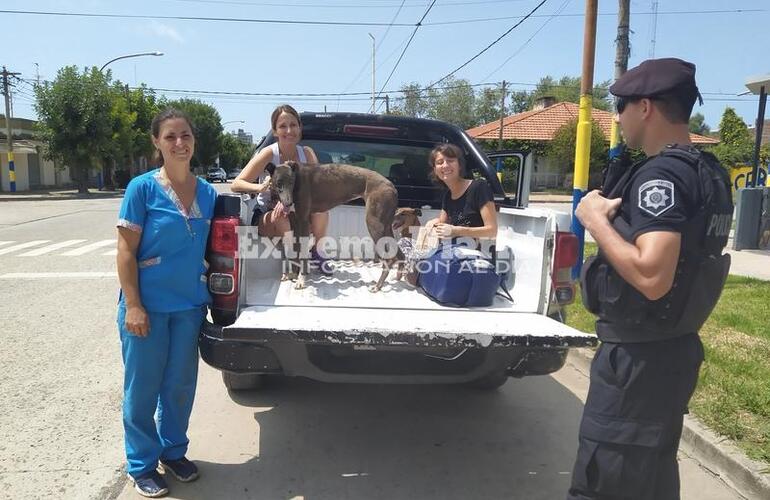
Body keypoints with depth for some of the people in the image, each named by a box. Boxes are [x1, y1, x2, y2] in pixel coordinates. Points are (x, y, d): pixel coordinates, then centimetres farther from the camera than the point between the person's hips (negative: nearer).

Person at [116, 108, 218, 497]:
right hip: (148, 305, -4)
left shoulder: (207, 192, 3)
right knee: (143, 386, 9)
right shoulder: (143, 188, -10)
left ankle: (173, 450, 36)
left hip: (190, 304, 4)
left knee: (180, 384, 15)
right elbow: (126, 251, -10)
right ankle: (141, 464, 28)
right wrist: (132, 305, -14)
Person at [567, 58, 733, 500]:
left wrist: (597, 220, -19)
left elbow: (652, 276, -32)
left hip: (640, 357, -10)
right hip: (675, 347, 10)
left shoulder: (661, 174, -21)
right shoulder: (709, 172, 10)